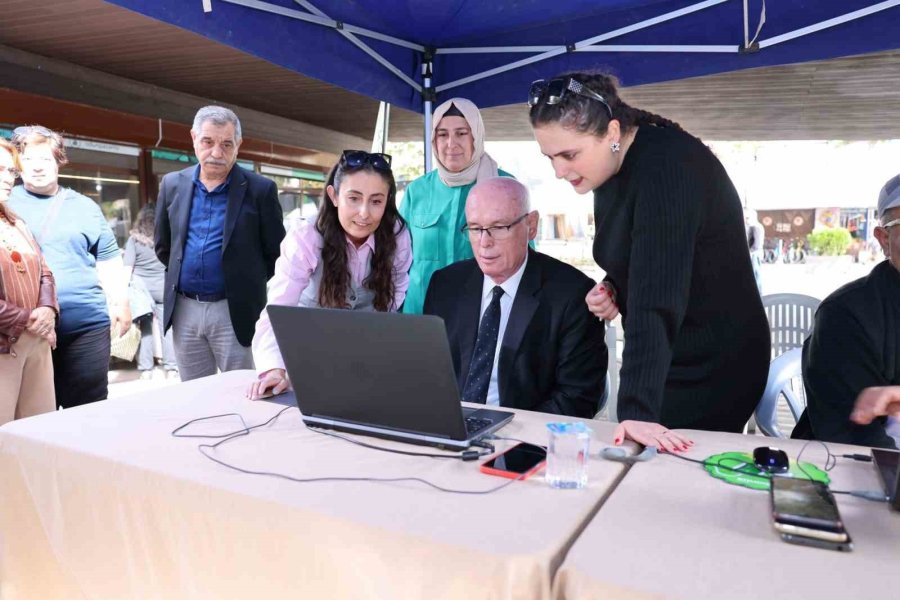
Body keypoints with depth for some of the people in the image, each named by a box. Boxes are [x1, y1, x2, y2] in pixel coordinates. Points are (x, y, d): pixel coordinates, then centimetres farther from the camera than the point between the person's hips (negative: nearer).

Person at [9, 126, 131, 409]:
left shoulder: (84, 206, 10)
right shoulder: (8, 203, 7)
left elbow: (109, 259, 11)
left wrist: (121, 303, 4)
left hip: (87, 323, 0)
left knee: (89, 406, 8)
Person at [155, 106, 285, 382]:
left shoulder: (260, 189, -6)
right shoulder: (172, 184, 6)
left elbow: (276, 253, -1)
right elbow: (163, 247, 18)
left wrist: (247, 285, 4)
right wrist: (181, 276, 16)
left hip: (235, 311, -4)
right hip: (184, 310, 4)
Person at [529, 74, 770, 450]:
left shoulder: (667, 168, -25)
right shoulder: (612, 167, 1)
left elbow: (656, 295, -33)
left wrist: (637, 410, -36)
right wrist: (612, 290, -6)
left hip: (713, 364, -8)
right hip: (668, 356, 8)